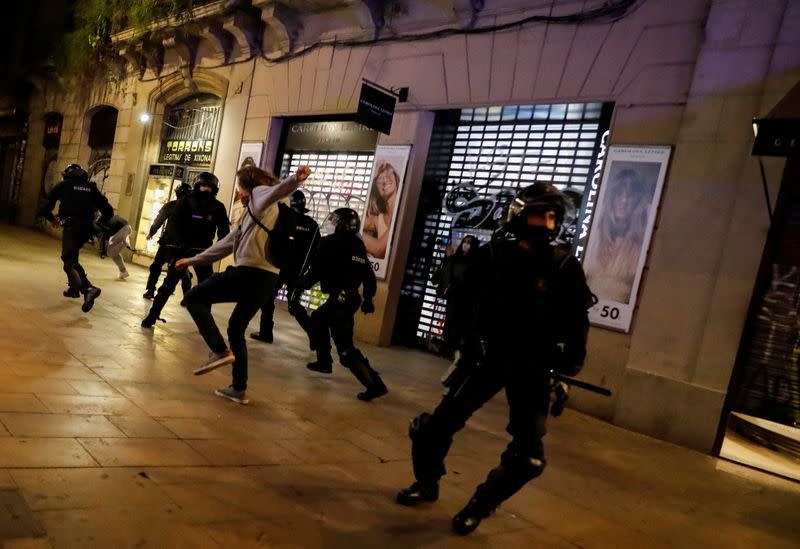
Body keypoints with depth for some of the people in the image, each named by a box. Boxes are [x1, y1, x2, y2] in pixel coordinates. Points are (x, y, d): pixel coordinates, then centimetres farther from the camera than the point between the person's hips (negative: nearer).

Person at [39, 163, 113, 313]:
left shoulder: (63, 185, 10)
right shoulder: (91, 187, 17)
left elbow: (46, 206, 4)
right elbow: (108, 211, 13)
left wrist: (52, 219, 23)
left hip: (72, 226, -5)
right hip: (87, 228, 5)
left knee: (70, 259, -11)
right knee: (71, 254, 27)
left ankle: (89, 289, -35)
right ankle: (74, 288, 29)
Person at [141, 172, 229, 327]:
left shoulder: (218, 207, 0)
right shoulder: (185, 201, -5)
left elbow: (224, 229, -1)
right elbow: (172, 224, -10)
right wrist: (179, 242, -25)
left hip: (203, 250, 2)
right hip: (182, 248, -2)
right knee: (169, 283, -5)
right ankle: (152, 315, 5)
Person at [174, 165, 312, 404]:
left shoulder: (259, 194, 2)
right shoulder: (253, 213, 28)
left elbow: (278, 190, -24)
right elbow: (226, 244, 32)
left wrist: (296, 178, -47)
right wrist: (192, 260, 36)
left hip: (250, 273, -9)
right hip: (267, 278, 9)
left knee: (194, 298, 3)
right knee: (236, 329, 20)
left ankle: (220, 350, -10)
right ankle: (239, 389, 22)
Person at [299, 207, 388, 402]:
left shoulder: (330, 242, -9)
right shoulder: (358, 245, 12)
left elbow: (316, 271, -11)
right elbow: (368, 275, 15)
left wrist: (301, 283, 8)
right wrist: (368, 299, 26)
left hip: (340, 298, -9)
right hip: (352, 297, 9)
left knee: (345, 349, -8)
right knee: (318, 319, 30)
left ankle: (375, 384, -15)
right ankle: (324, 361, 37)